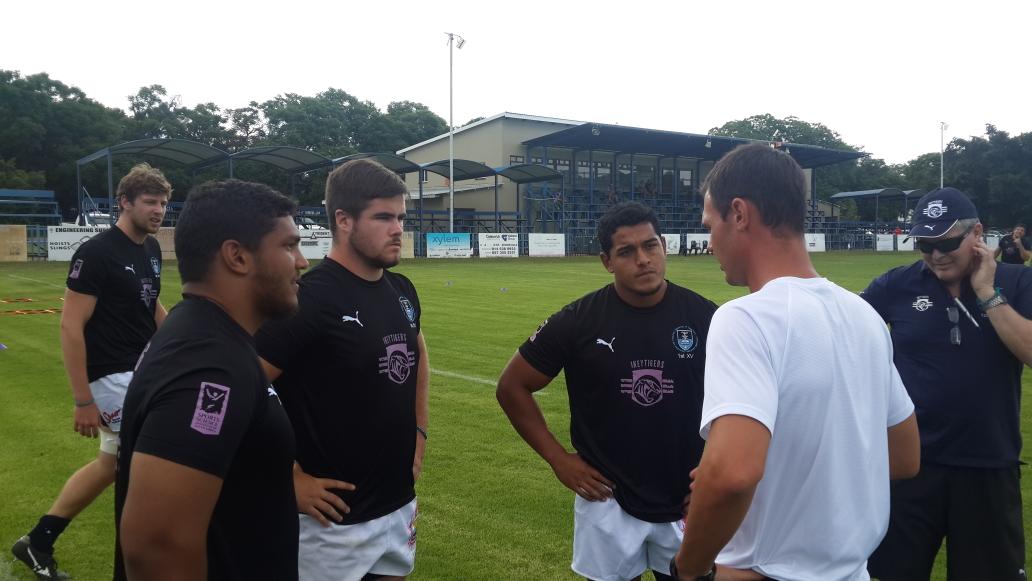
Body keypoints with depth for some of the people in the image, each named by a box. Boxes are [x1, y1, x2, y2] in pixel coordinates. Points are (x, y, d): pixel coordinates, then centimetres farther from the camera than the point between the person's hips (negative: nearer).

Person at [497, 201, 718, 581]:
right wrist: (558, 459, -5)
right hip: (607, 500, -1)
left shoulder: (704, 317, -7)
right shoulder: (578, 321, -11)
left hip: (686, 503, 1)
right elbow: (512, 387, -2)